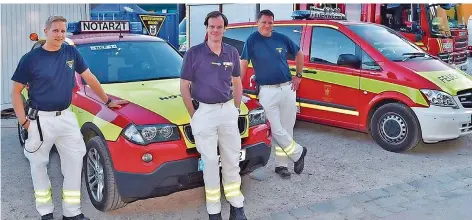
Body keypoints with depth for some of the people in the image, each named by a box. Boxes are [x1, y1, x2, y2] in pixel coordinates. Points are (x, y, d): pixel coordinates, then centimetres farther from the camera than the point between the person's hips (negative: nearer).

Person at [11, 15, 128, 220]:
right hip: (41, 120, -3)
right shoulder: (31, 58, -8)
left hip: (66, 117, 3)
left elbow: (89, 78, 12)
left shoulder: (71, 52, 2)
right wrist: (23, 120, -10)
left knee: (74, 162, 5)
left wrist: (107, 101, 14)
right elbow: (16, 91, -2)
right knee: (38, 165, 7)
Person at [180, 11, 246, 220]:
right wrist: (193, 116, -7)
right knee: (210, 161, 2)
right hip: (204, 112, -3)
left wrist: (236, 109, 9)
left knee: (232, 159, 10)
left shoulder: (232, 53, 6)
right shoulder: (194, 53, -5)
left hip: (228, 110, 4)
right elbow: (184, 87, -3)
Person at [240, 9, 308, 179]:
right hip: (267, 91, -3)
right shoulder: (252, 40, -4)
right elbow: (243, 65, -7)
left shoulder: (282, 39, 5)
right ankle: (298, 153, 18)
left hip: (287, 88, 3)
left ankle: (282, 164, 19)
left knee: (286, 128, 8)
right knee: (276, 130, -4)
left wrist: (298, 76, 11)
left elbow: (299, 54, 19)